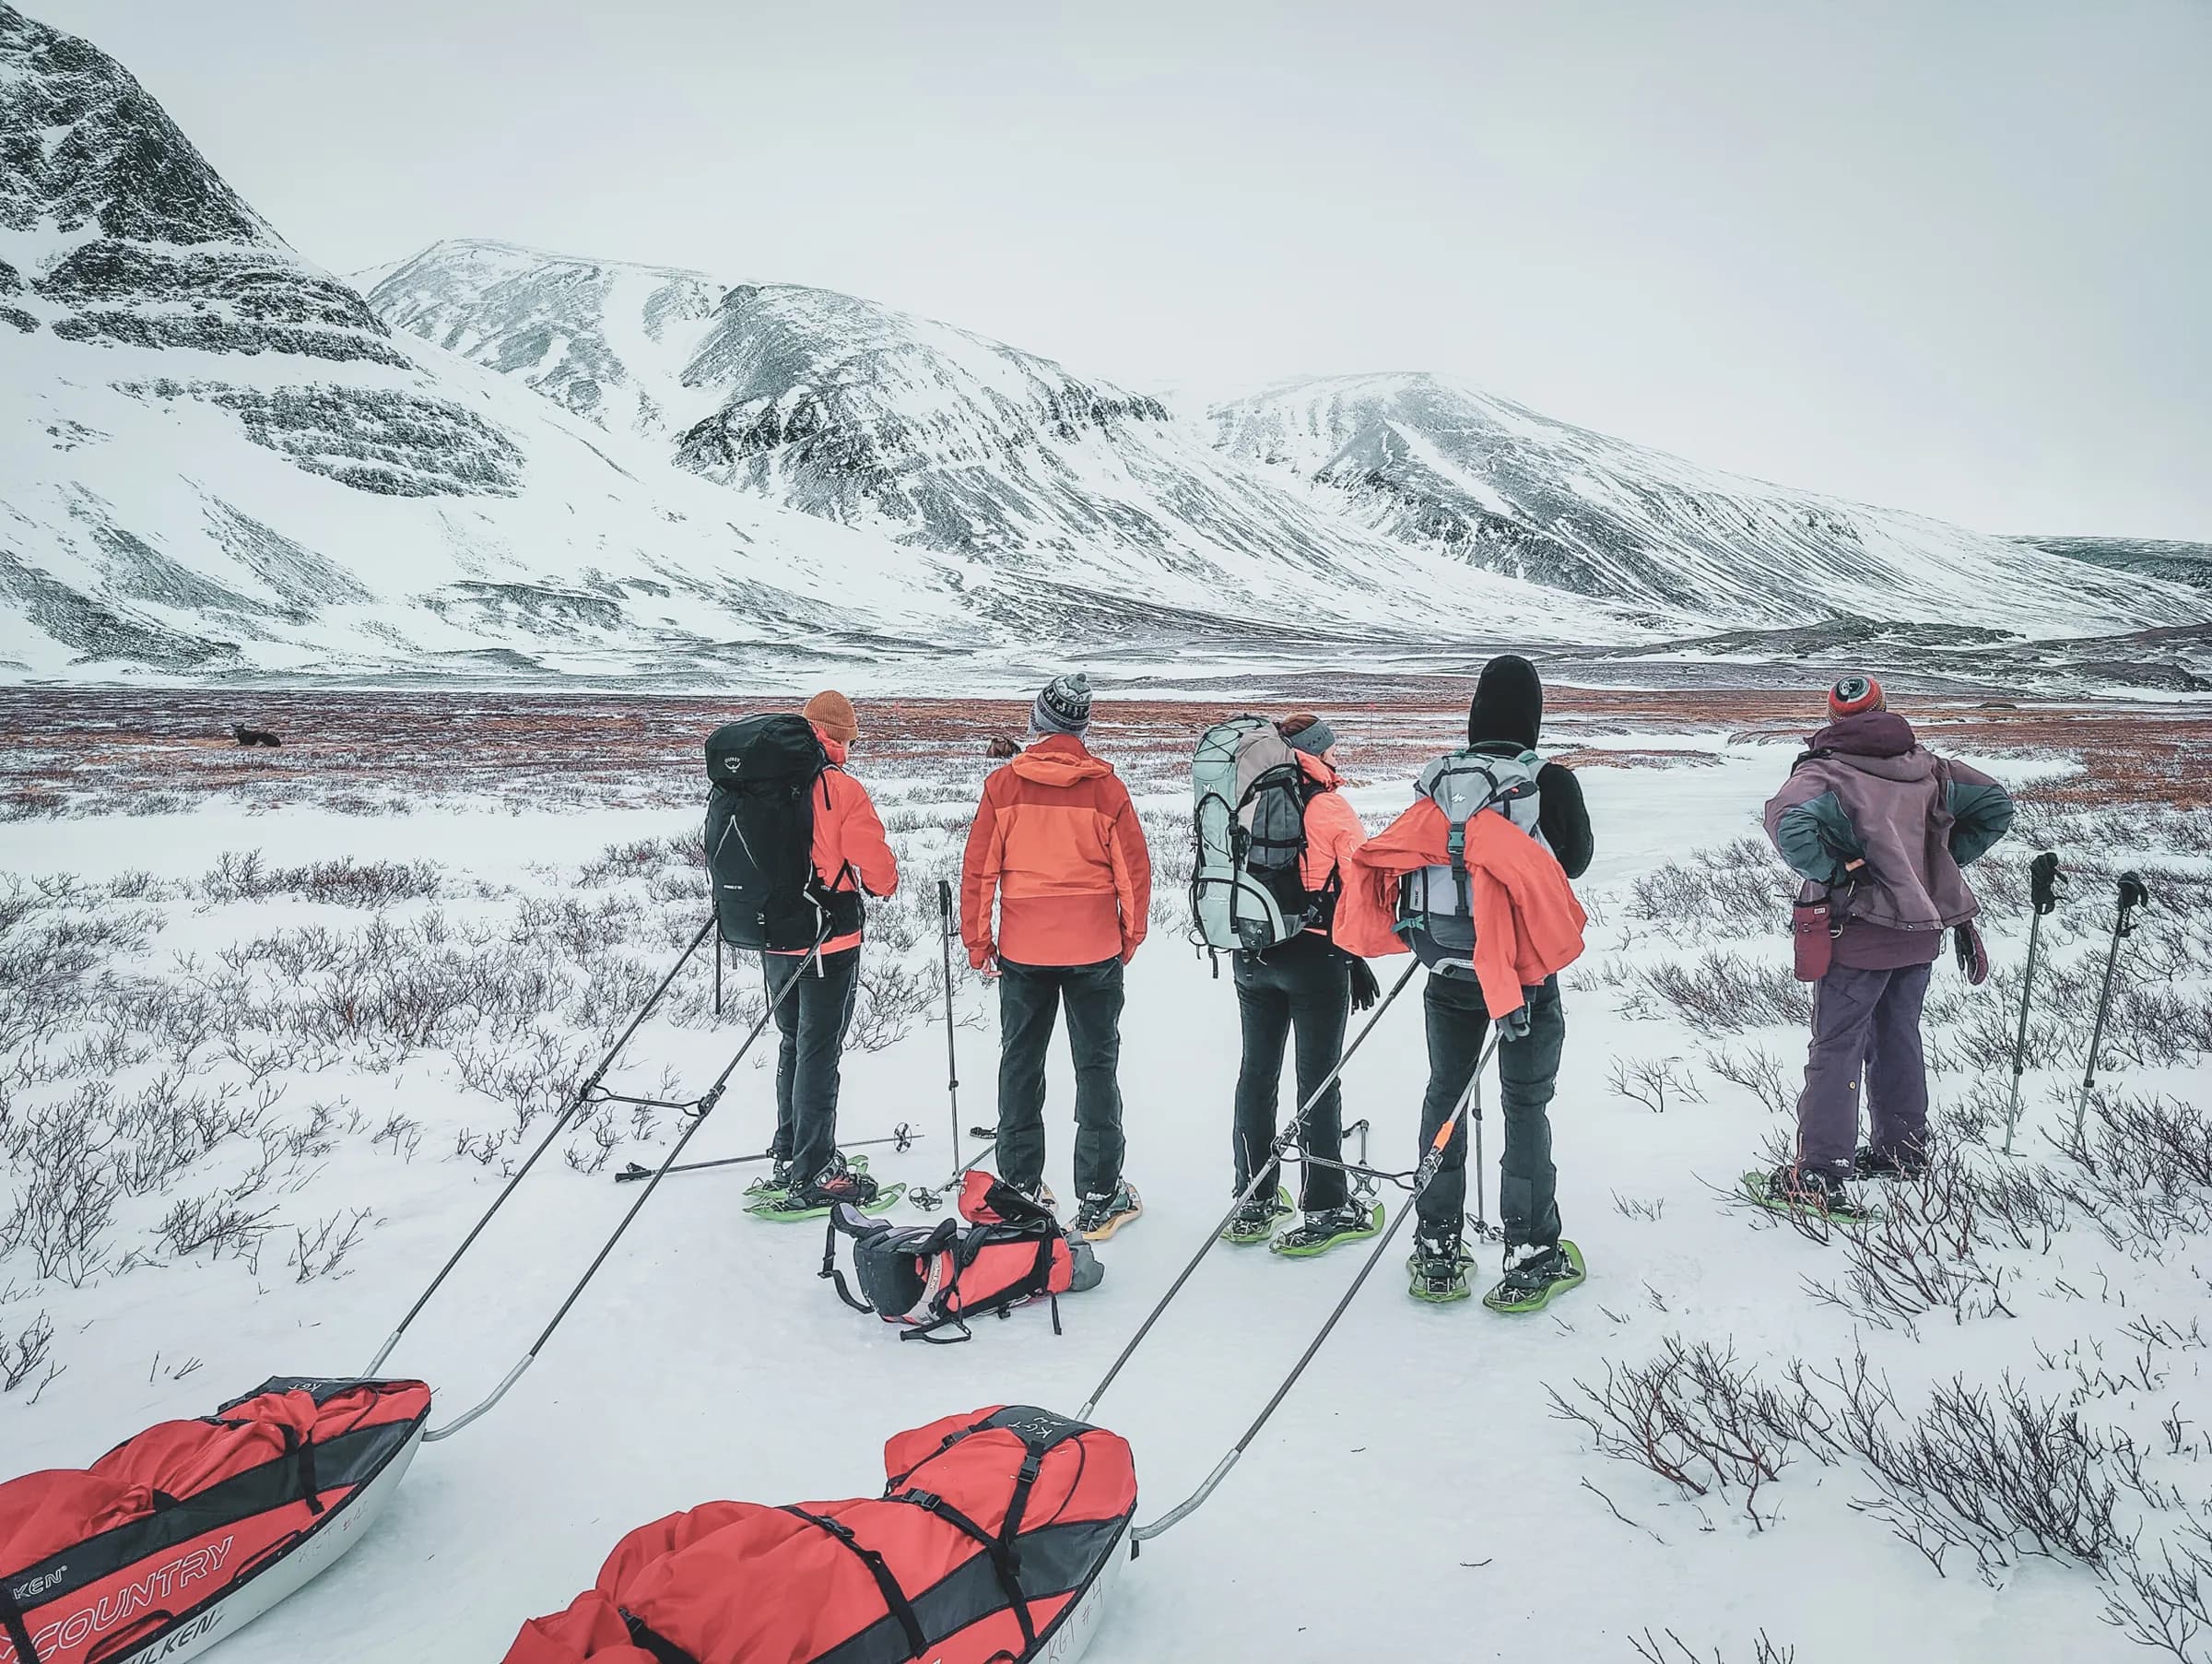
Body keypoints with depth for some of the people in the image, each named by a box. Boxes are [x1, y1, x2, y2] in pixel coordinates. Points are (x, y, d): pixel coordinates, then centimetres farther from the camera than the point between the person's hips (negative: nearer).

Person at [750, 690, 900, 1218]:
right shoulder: (842, 789, -16)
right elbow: (875, 862, -13)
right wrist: (885, 885, 10)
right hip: (830, 940, -6)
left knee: (793, 1045, 20)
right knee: (819, 1052, 0)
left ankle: (789, 1155, 29)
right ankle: (811, 1178, 4)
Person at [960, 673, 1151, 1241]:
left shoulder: (1003, 784, -3)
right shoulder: (1105, 785, -5)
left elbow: (978, 868, -1)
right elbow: (1134, 867, -1)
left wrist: (978, 939, 9)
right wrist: (1132, 935, 12)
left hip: (1022, 949, 1)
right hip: (1094, 948, -1)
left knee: (1020, 1063, 14)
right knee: (1096, 1065, 6)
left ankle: (1019, 1190, 20)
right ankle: (1099, 1200, 8)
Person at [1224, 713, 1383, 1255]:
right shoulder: (1330, 808, -10)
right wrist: (1357, 956, -1)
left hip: (1250, 955, 6)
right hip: (1314, 954, -5)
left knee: (1257, 1072, 14)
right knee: (1318, 1080, 2)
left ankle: (1254, 1204, 22)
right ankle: (1325, 1211, 9)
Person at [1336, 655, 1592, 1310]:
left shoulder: (1439, 780, -3)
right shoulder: (1551, 781, -12)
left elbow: (1414, 855, 3)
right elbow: (1576, 860, 2)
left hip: (1447, 969, 3)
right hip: (1523, 970, -3)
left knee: (1444, 1095, 15)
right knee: (1525, 1105, 8)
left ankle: (1437, 1255, 20)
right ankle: (1531, 1260, 11)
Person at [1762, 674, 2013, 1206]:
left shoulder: (1825, 772, -13)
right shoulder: (1927, 767, 5)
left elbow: (1790, 823, -33)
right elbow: (1996, 804, 12)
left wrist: (1832, 874, -18)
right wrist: (1942, 862, 12)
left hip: (1860, 932, -6)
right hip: (1923, 929, 6)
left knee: (1836, 1048, -1)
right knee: (1898, 1037, 21)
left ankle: (1820, 1176, -2)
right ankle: (1903, 1147, 33)